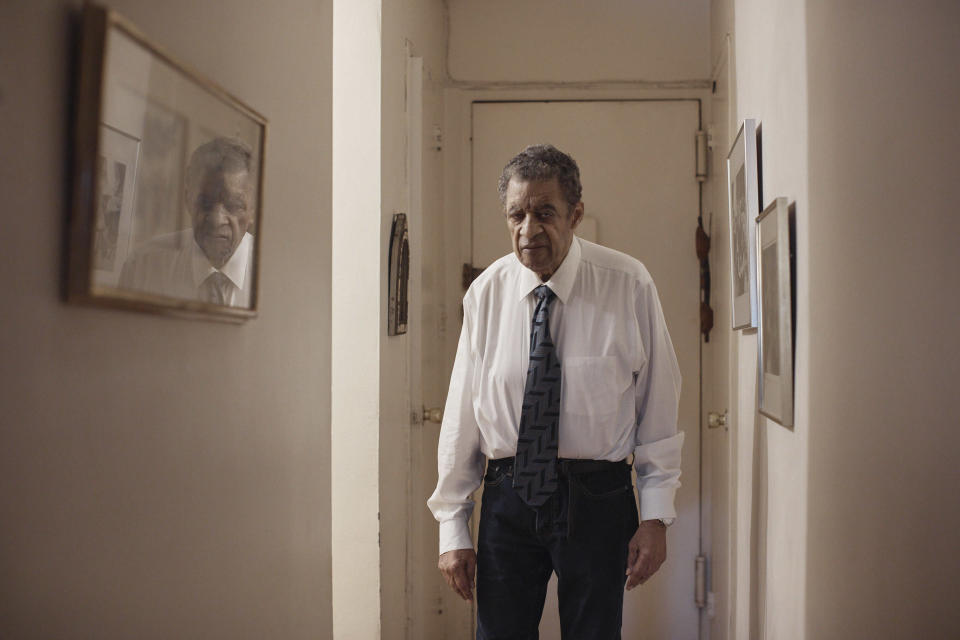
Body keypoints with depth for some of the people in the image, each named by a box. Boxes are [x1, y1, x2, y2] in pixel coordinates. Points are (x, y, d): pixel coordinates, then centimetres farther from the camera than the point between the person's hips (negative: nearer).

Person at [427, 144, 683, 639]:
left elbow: (658, 407, -2)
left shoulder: (629, 286, -5)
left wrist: (656, 516, -6)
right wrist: (452, 528, 2)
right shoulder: (486, 293, 0)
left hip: (597, 497, -1)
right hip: (507, 496, 1)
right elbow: (461, 417, 3)